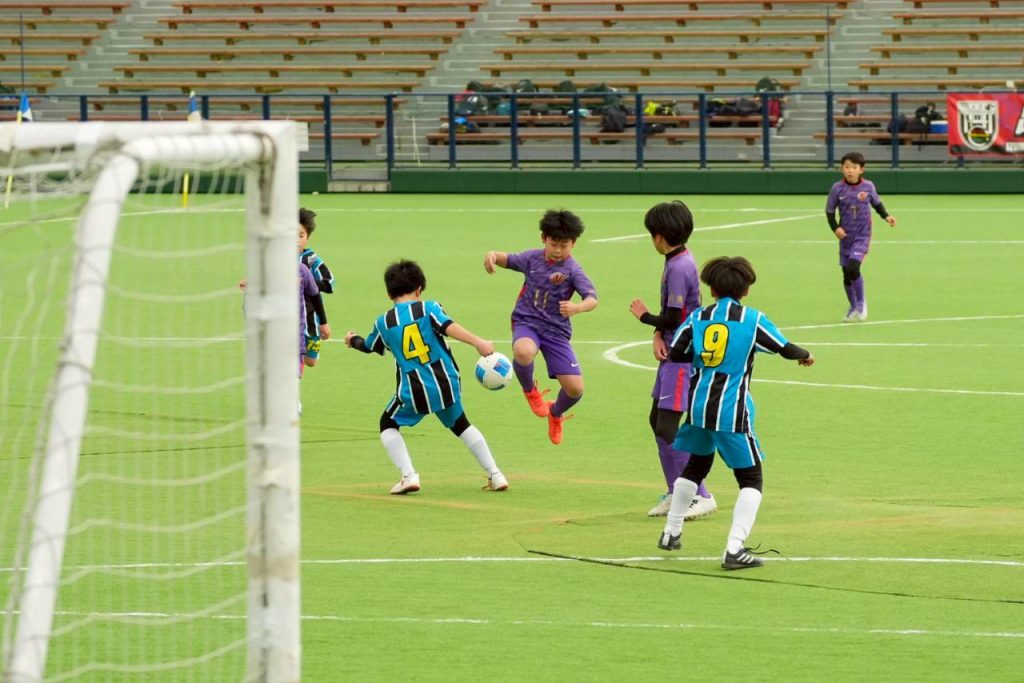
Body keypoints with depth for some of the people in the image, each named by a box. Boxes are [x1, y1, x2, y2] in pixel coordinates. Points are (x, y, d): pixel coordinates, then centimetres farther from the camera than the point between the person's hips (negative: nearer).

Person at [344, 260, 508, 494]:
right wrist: (478, 343, -24)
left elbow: (368, 346, 27)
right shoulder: (428, 308, 0)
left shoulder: (383, 323, 7)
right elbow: (449, 327, -19)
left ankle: (409, 475, 3)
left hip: (413, 392, -1)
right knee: (460, 424, 24)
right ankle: (495, 475, 22)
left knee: (388, 424, 21)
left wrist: (353, 341, 49)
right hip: (446, 384, 1)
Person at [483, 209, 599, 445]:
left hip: (556, 330, 0)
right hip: (526, 322, 0)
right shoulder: (532, 258, 0)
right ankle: (530, 391, -4)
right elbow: (508, 260, 18)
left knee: (575, 388, -8)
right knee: (523, 352, -39)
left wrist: (577, 307, -46)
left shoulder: (572, 270, -10)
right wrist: (492, 255, -6)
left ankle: (555, 414, 30)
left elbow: (592, 299, -22)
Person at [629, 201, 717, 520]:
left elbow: (674, 319, -20)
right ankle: (676, 493, 25)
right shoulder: (677, 261, 10)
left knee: (667, 427, -12)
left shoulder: (679, 267, -21)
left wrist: (645, 317, -2)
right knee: (657, 419, 17)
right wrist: (658, 335, -4)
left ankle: (701, 497, -9)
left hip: (684, 357, -10)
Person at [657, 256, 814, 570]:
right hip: (733, 412, -5)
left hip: (698, 406, 5)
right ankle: (735, 549, -13)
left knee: (696, 465, 28)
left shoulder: (697, 318, 2)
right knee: (750, 479, 2)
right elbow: (787, 349, 0)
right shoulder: (753, 319, -6)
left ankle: (671, 533, 37)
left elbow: (675, 354, 6)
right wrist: (806, 355, 22)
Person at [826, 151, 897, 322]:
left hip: (862, 235, -2)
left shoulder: (868, 187, -7)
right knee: (846, 273, 7)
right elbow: (830, 211, 0)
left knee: (853, 268, -20)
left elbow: (877, 203, 12)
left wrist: (886, 216, -3)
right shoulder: (837, 189, -7)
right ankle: (853, 307, 27)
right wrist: (836, 228, -14)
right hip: (846, 236, 2)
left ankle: (861, 302, 1)